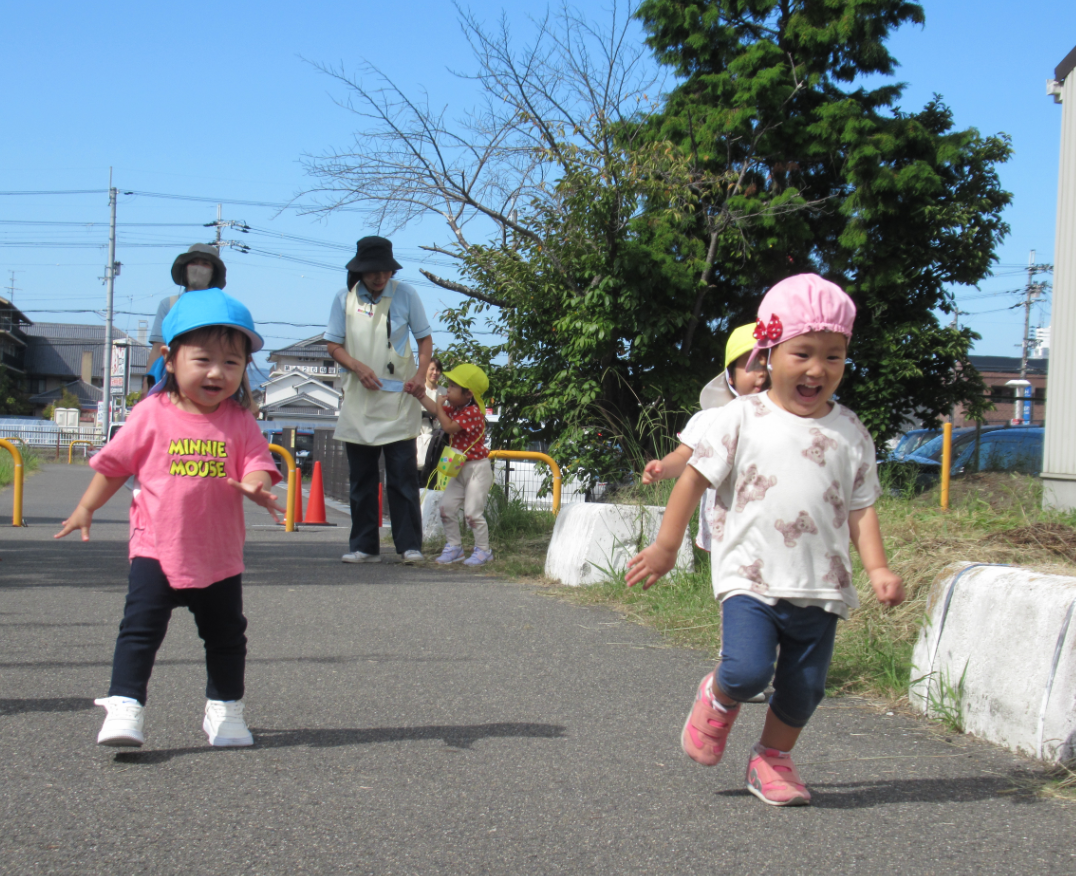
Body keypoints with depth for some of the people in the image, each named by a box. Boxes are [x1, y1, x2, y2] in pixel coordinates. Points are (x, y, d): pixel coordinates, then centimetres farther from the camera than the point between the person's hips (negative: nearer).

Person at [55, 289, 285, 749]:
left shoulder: (240, 421, 0)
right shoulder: (152, 414, -4)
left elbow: (258, 463, -5)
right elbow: (115, 463, 5)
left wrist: (254, 486, -29)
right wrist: (86, 508, 7)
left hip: (220, 556, 2)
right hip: (157, 550, -2)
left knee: (226, 635, 13)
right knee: (139, 629, -11)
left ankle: (225, 709, 29)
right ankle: (124, 708, -8)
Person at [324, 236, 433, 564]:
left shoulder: (405, 294, 2)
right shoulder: (344, 298, 5)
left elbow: (425, 338, 8)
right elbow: (333, 344, 6)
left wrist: (420, 376, -8)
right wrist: (358, 367, -12)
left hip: (399, 399, -2)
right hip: (359, 400, 2)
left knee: (403, 475, -5)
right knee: (361, 478, 6)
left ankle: (410, 545, -1)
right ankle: (364, 546, 12)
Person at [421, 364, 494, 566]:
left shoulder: (473, 412, -21)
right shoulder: (454, 409, 8)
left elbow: (449, 427, -28)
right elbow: (434, 408, 15)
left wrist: (440, 408, -15)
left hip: (478, 468, -9)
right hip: (460, 469, 9)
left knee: (472, 512, -9)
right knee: (447, 507, 5)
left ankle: (483, 550, 4)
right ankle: (453, 546, 16)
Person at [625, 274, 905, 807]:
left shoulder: (850, 434, 7)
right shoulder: (742, 419, -2)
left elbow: (861, 507, 9)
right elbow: (695, 477, 2)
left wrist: (877, 568, -4)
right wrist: (665, 546, 2)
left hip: (821, 586, 3)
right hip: (751, 577, -3)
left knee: (804, 687, 7)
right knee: (746, 671, -19)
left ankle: (772, 759, 32)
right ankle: (717, 699, 16)